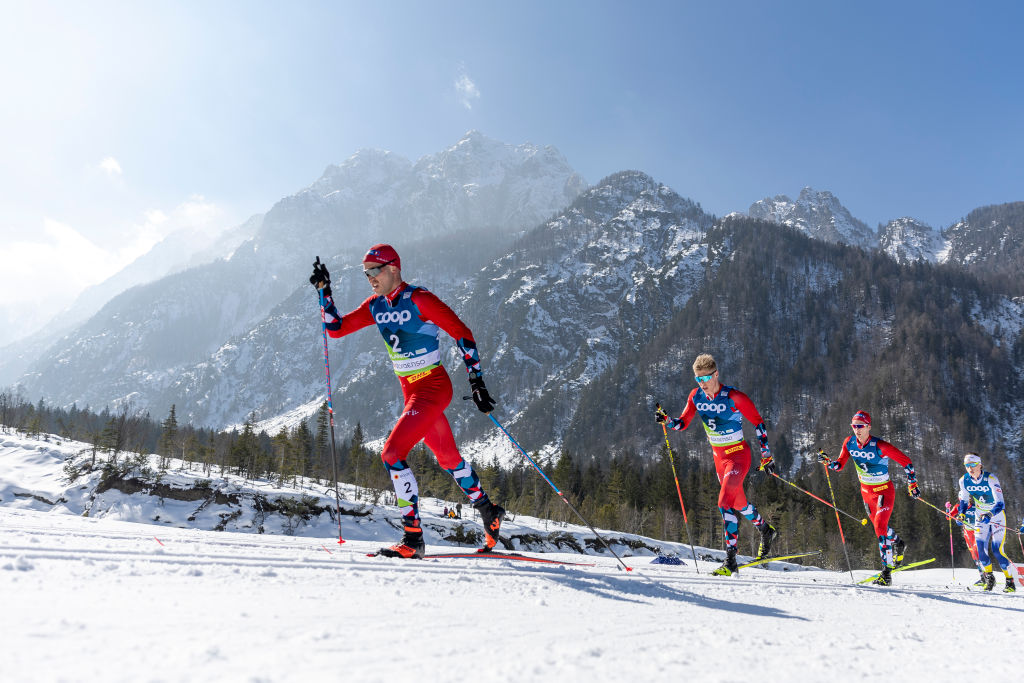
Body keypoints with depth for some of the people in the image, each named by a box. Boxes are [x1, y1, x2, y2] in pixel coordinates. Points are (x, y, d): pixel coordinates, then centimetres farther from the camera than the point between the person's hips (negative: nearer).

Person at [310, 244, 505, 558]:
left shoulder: (419, 300, -16)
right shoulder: (375, 307, 6)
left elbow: (462, 334, -14)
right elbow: (337, 328, 10)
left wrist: (477, 382, -16)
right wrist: (324, 292, -2)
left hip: (433, 388, -8)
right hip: (410, 391, 8)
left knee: (392, 453, -17)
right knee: (448, 459, 18)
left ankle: (413, 537, -9)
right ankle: (489, 511, 37)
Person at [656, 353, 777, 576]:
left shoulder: (734, 397, -20)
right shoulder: (696, 396, -4)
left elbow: (758, 423, -12)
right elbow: (682, 423, 5)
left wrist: (766, 455, -10)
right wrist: (667, 420, -16)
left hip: (739, 455, -7)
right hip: (719, 456, 7)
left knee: (725, 502, -19)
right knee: (738, 503, 19)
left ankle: (730, 560, -13)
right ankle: (766, 530, 46)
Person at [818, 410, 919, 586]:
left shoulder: (880, 446, -24)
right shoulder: (849, 443, -8)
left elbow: (905, 461, -14)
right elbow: (840, 465, 0)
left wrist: (912, 484, -13)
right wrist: (828, 462, -20)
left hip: (884, 491, -6)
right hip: (866, 491, 6)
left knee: (880, 527, -18)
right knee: (878, 524, 22)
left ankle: (887, 572, -12)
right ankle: (899, 544, 54)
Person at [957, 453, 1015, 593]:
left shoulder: (991, 479, -24)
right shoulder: (964, 480, -10)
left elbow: (1000, 503, -30)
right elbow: (964, 500, 6)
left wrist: (989, 515, -46)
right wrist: (961, 514, -11)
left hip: (997, 515, -4)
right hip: (980, 516, 4)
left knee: (997, 550, -12)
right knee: (980, 548, -6)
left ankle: (1010, 582, 4)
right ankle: (989, 578, 16)